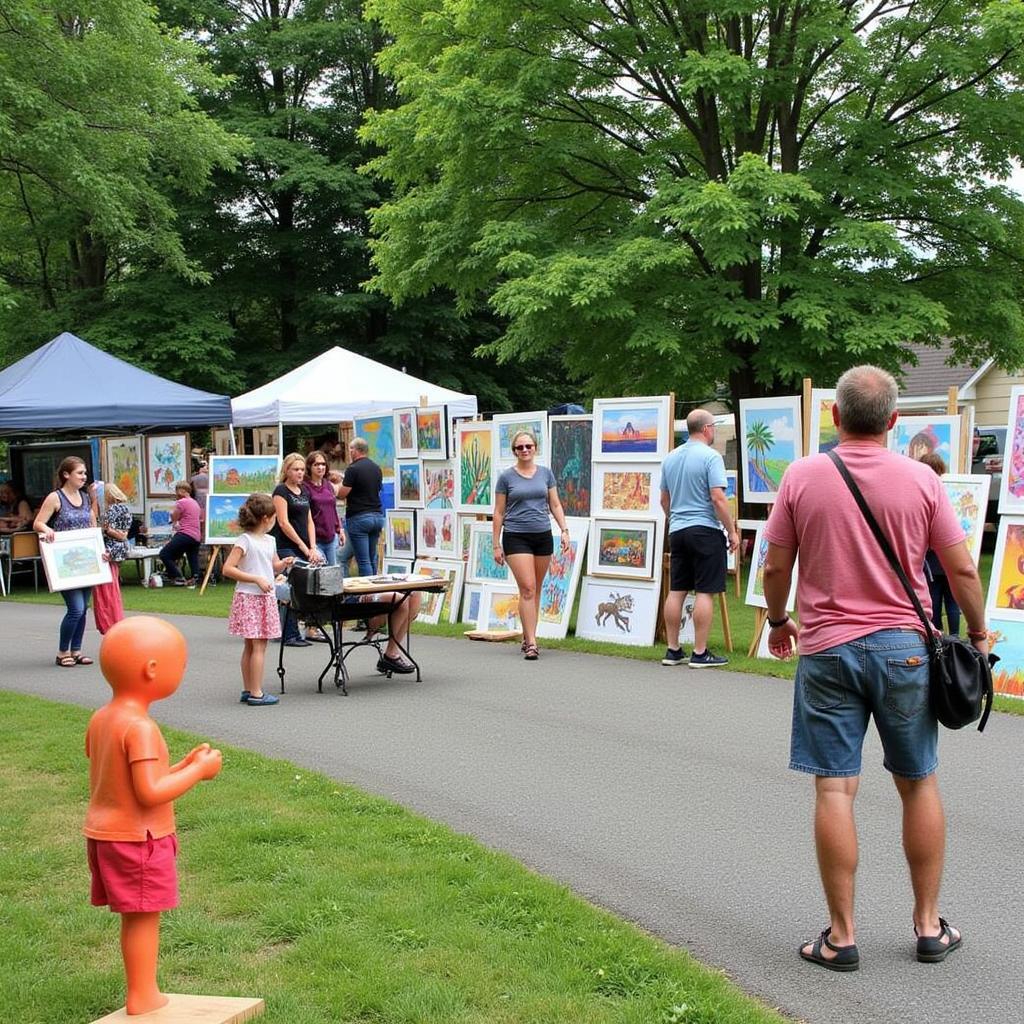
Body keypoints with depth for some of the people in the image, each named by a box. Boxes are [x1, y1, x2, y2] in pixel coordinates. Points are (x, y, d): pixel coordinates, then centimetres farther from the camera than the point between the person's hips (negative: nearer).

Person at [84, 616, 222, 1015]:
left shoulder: (100, 719, 7)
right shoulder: (140, 728, -23)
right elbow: (149, 793, -27)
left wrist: (183, 766, 9)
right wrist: (198, 771, -17)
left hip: (103, 833, 9)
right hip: (138, 837, -9)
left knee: (135, 917, 17)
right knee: (144, 917, 3)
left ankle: (142, 992, 27)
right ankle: (142, 996, 12)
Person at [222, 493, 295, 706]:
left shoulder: (269, 541, 12)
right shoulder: (245, 541, -12)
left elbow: (274, 566, 27)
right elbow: (228, 569, -17)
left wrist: (284, 564, 4)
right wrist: (256, 579, -20)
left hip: (266, 598, 8)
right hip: (249, 598, -8)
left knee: (251, 646, 12)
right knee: (259, 645, -7)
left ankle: (248, 690, 18)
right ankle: (256, 694, -4)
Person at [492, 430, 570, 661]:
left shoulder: (546, 473, 8)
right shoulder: (506, 477, 0)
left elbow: (555, 505, 12)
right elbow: (498, 513, 3)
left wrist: (564, 530, 0)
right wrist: (496, 545, 0)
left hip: (543, 536, 3)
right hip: (516, 537, -3)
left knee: (536, 590, 8)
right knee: (527, 589, -12)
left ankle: (527, 638, 20)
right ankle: (531, 644, -13)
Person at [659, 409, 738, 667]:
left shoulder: (670, 457, 10)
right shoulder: (710, 456, -12)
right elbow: (718, 499, -17)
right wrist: (732, 531, -10)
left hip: (677, 531, 7)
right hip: (705, 530, -7)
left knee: (676, 591, 9)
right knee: (705, 592, -3)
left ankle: (673, 651, 13)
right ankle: (700, 653, -3)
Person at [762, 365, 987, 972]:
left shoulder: (803, 476, -3)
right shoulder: (921, 479, -3)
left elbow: (775, 568, 1)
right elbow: (962, 569, 0)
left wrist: (779, 621, 19)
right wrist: (978, 633, 16)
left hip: (826, 649, -1)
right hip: (903, 648, 1)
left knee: (835, 791, 2)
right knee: (919, 785, 14)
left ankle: (841, 937, 7)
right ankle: (930, 927, 22)